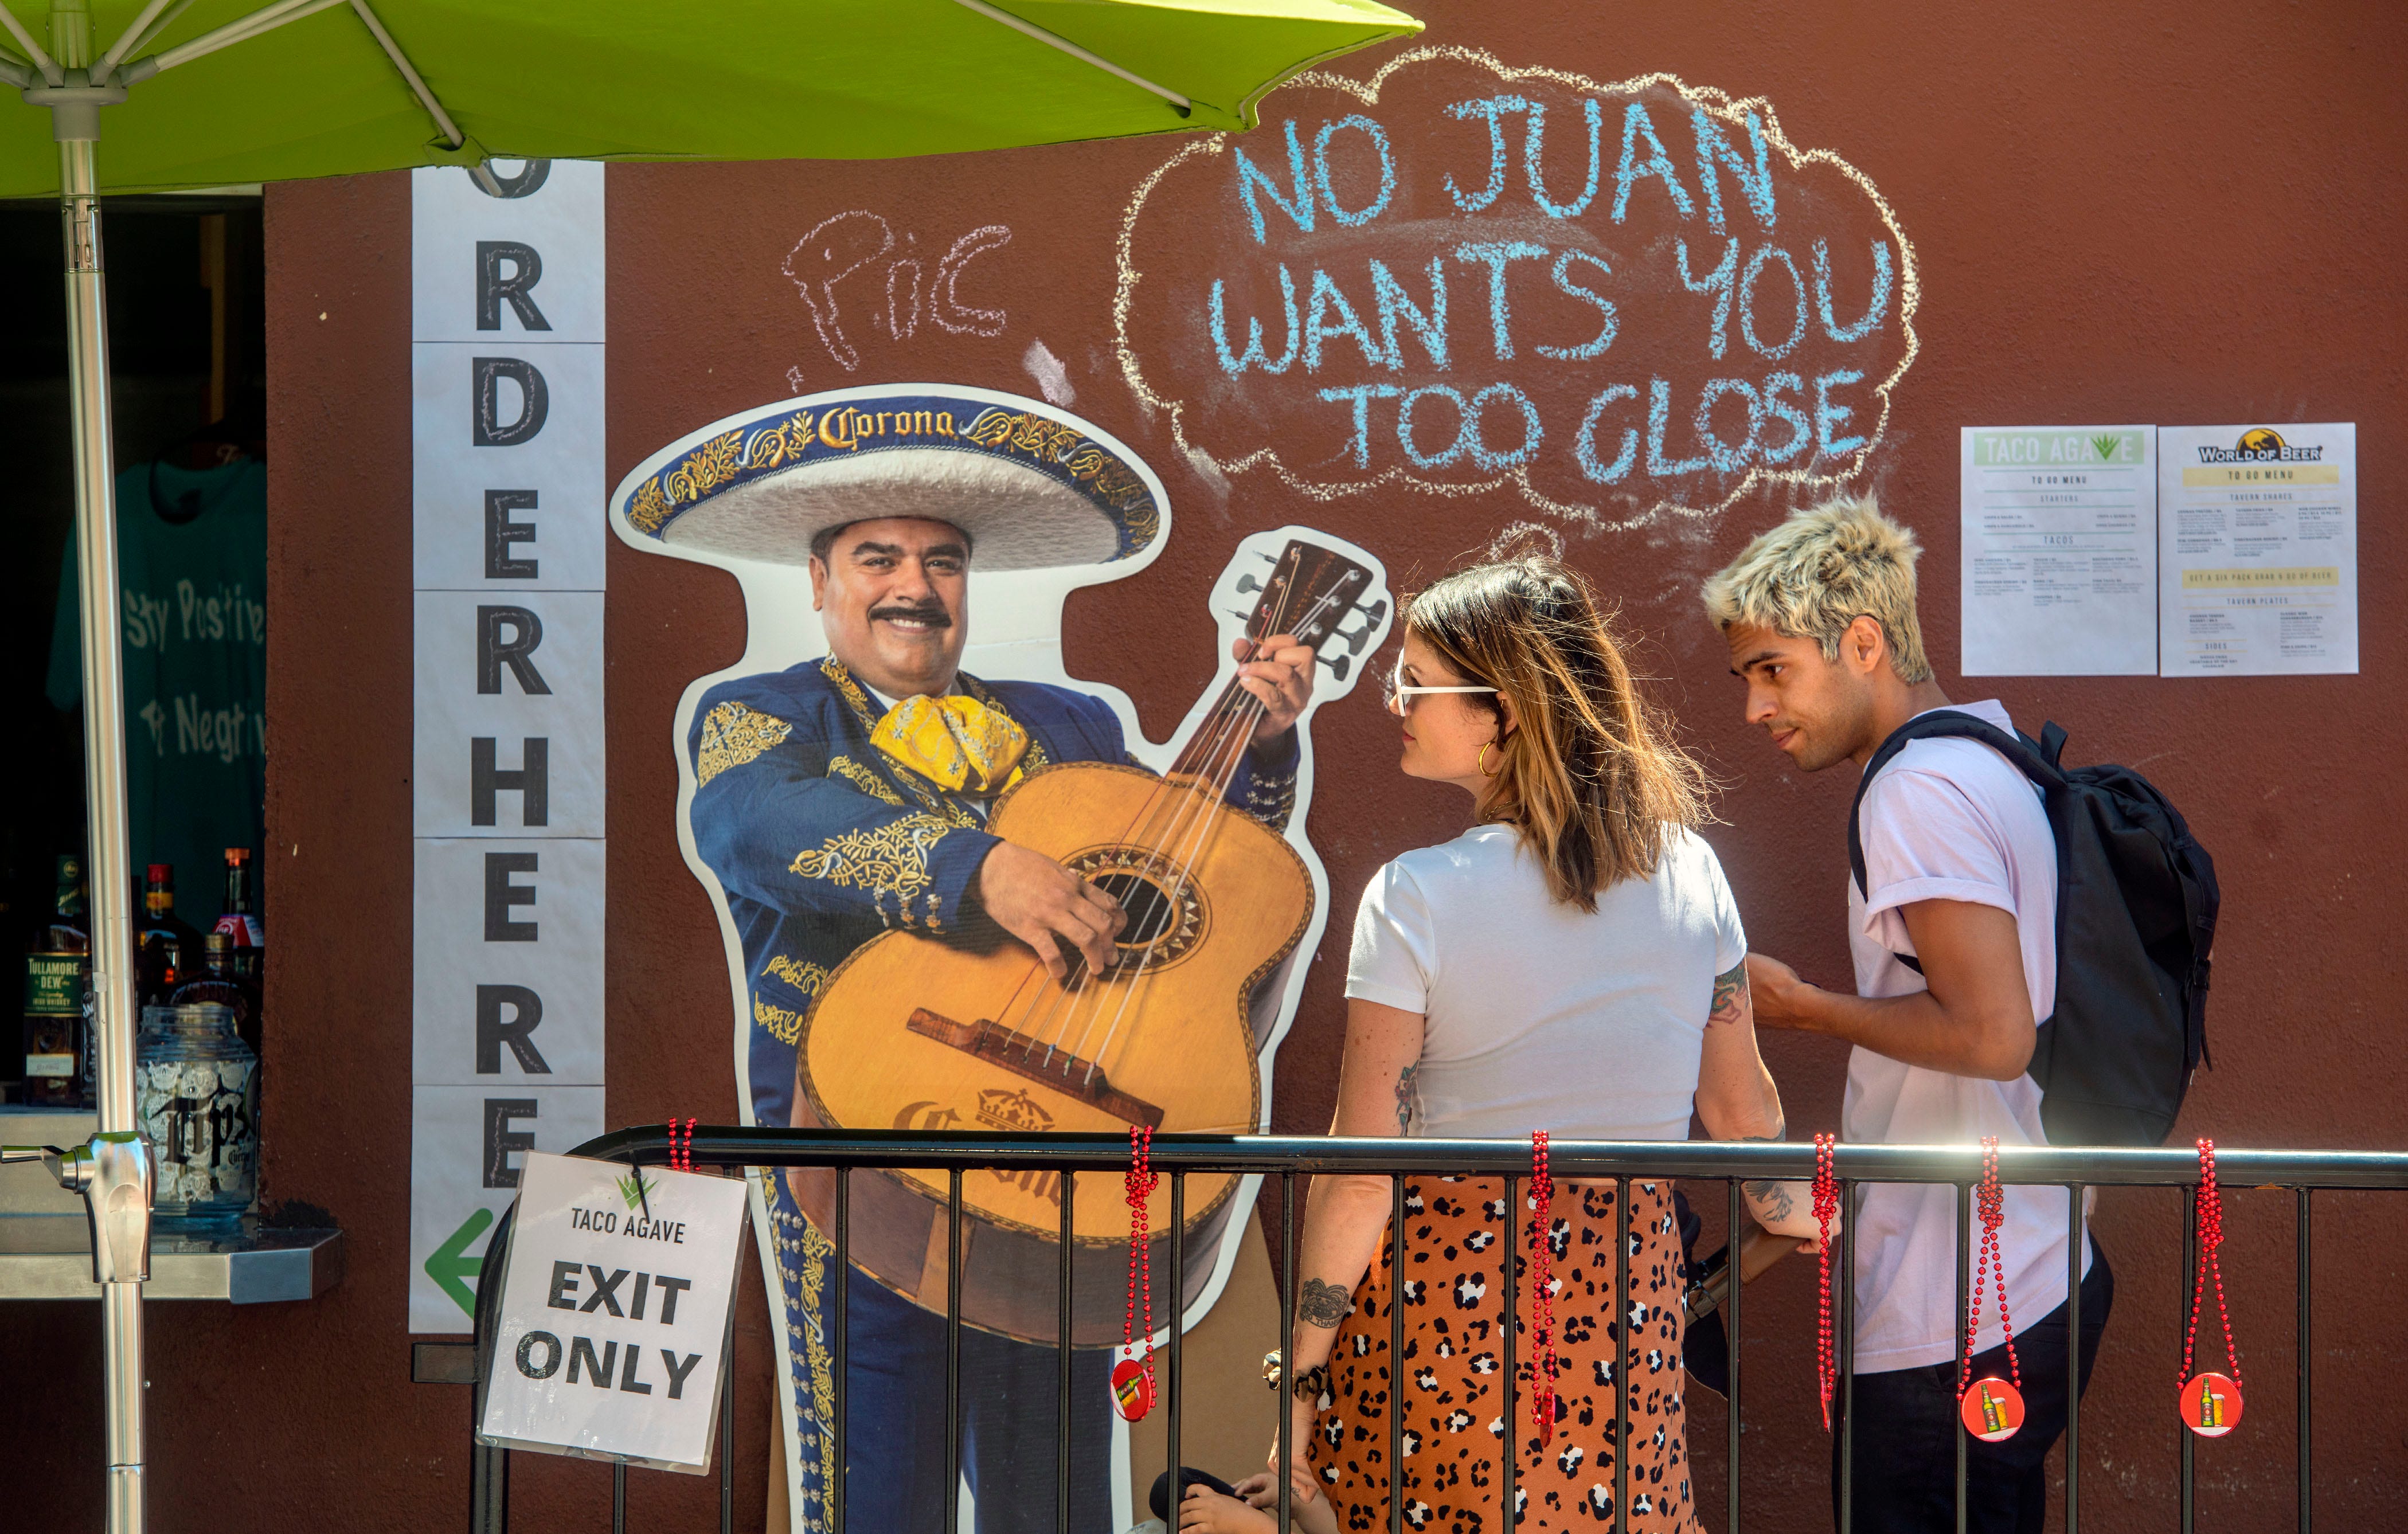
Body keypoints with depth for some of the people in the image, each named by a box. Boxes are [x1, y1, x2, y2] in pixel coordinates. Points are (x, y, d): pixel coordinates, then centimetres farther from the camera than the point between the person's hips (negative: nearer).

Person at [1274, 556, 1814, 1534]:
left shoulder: (1418, 898, -12)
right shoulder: (1688, 870, 2)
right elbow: (1743, 1106, 11)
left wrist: (1302, 1378, -6)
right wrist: (1806, 1221, 31)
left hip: (1440, 1303, -4)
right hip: (1627, 1307, 4)